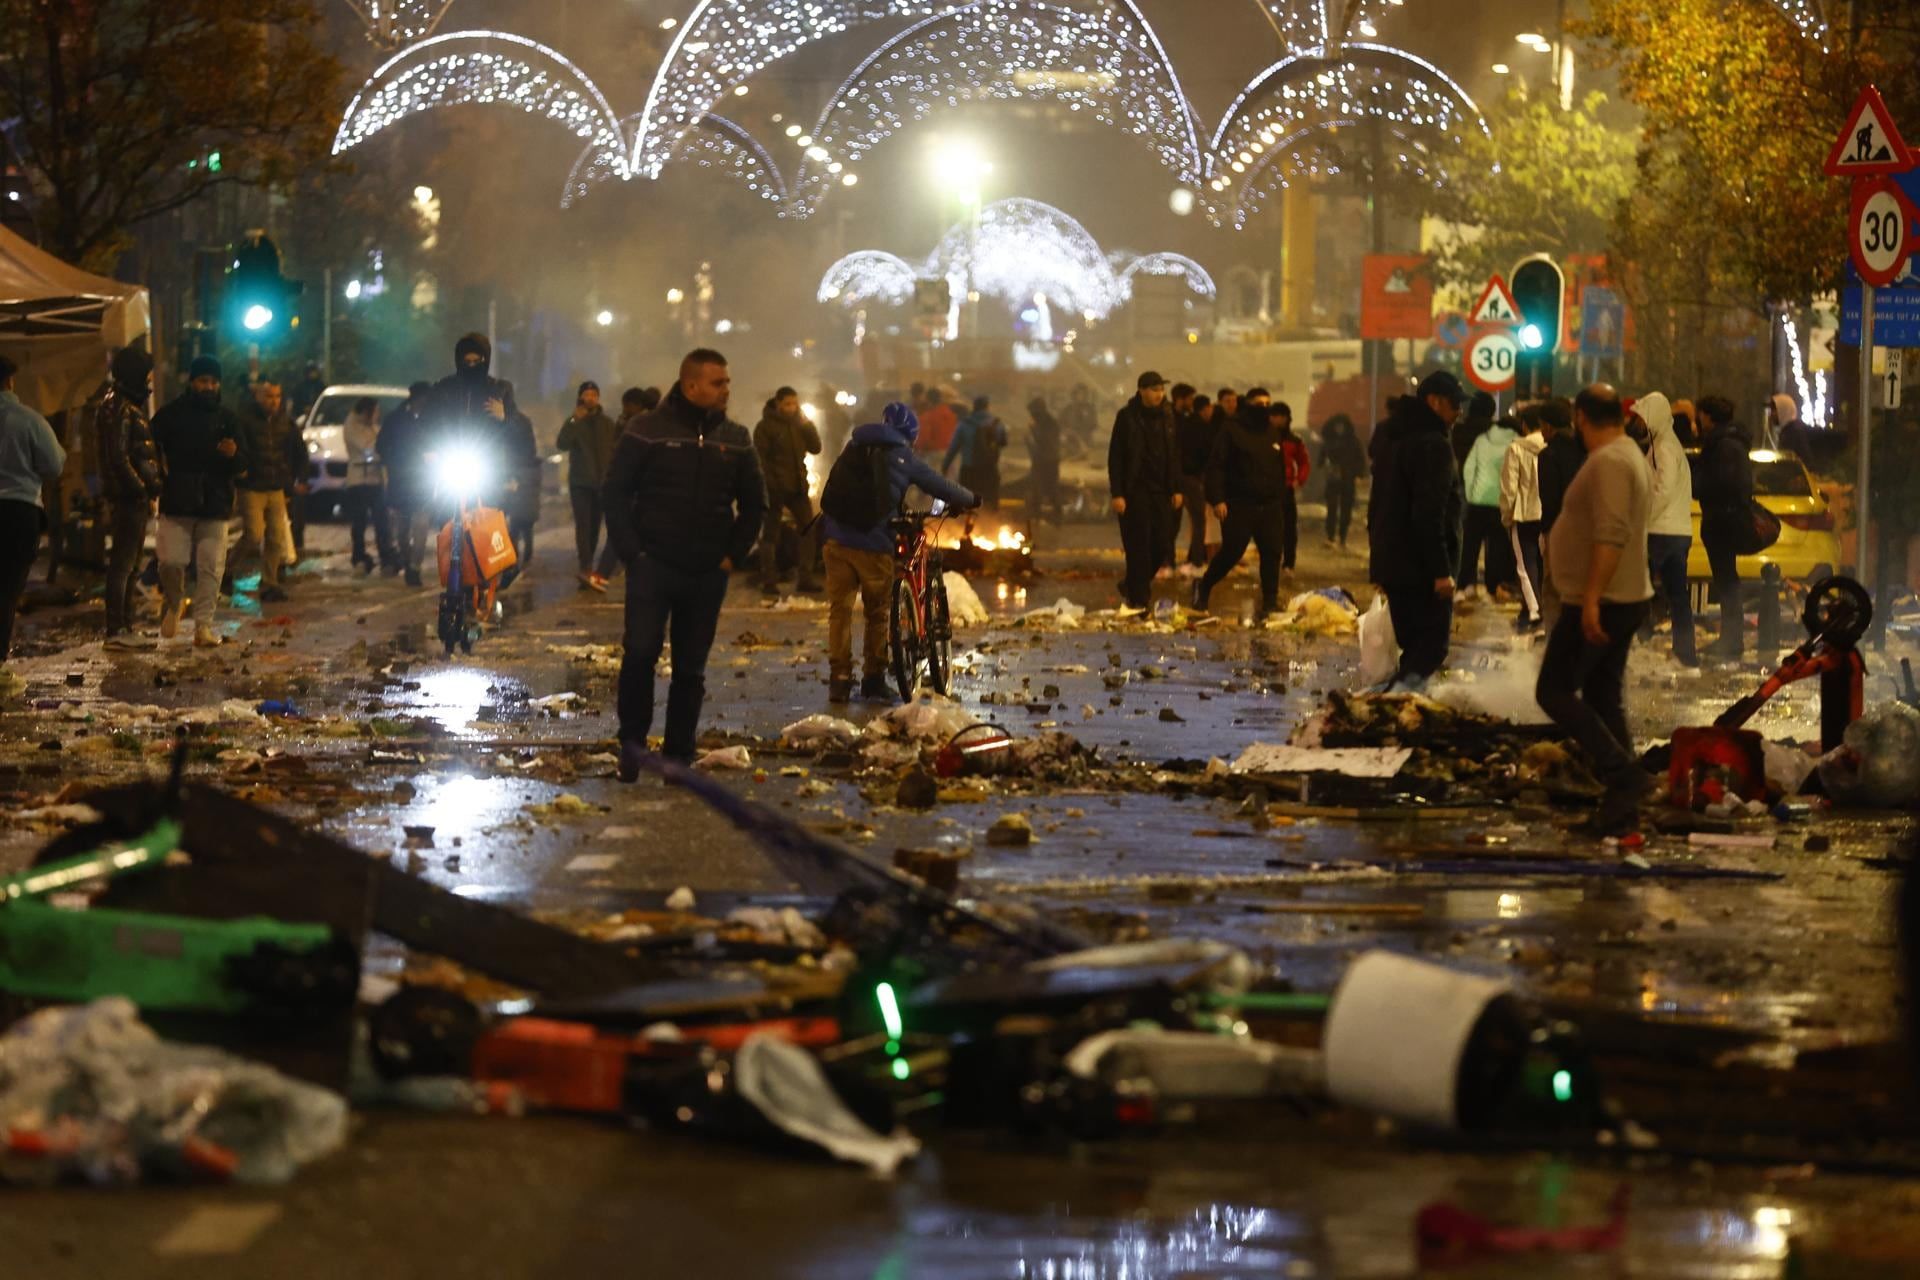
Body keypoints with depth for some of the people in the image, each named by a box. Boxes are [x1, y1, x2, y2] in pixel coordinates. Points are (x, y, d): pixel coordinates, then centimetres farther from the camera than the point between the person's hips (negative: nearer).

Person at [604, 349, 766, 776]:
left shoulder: (735, 440, 9)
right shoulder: (647, 431, -2)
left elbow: (754, 504, 17)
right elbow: (615, 492, 0)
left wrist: (734, 555, 6)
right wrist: (632, 550, -8)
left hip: (707, 575, 3)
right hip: (653, 565, -3)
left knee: (691, 669, 6)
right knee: (641, 652, -15)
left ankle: (680, 755, 13)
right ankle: (632, 740, 2)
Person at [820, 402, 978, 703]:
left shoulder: (852, 450, 14)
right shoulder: (901, 458, 2)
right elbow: (940, 486, 11)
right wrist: (969, 500, 29)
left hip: (838, 539, 3)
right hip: (873, 543, -3)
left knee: (840, 610, 6)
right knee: (877, 613, 11)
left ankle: (839, 679, 0)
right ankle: (874, 680, 14)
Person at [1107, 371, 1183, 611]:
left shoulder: (1166, 416, 9)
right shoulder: (1127, 417, -6)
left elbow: (1173, 455, 15)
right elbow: (1115, 457, -7)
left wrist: (1176, 489, 9)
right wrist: (1117, 493, -13)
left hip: (1160, 491, 5)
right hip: (1134, 490, -5)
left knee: (1163, 546, 3)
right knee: (1139, 546, -5)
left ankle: (1132, 586, 24)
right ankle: (1139, 598, 3)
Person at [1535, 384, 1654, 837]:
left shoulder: (1608, 463, -18)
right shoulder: (1631, 457, 15)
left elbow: (1611, 535, -27)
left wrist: (1592, 597, -28)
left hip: (1598, 604, -10)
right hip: (1624, 599, 10)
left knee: (1554, 690, -7)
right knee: (1604, 698, 12)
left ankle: (1623, 773, -15)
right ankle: (1621, 807, 10)